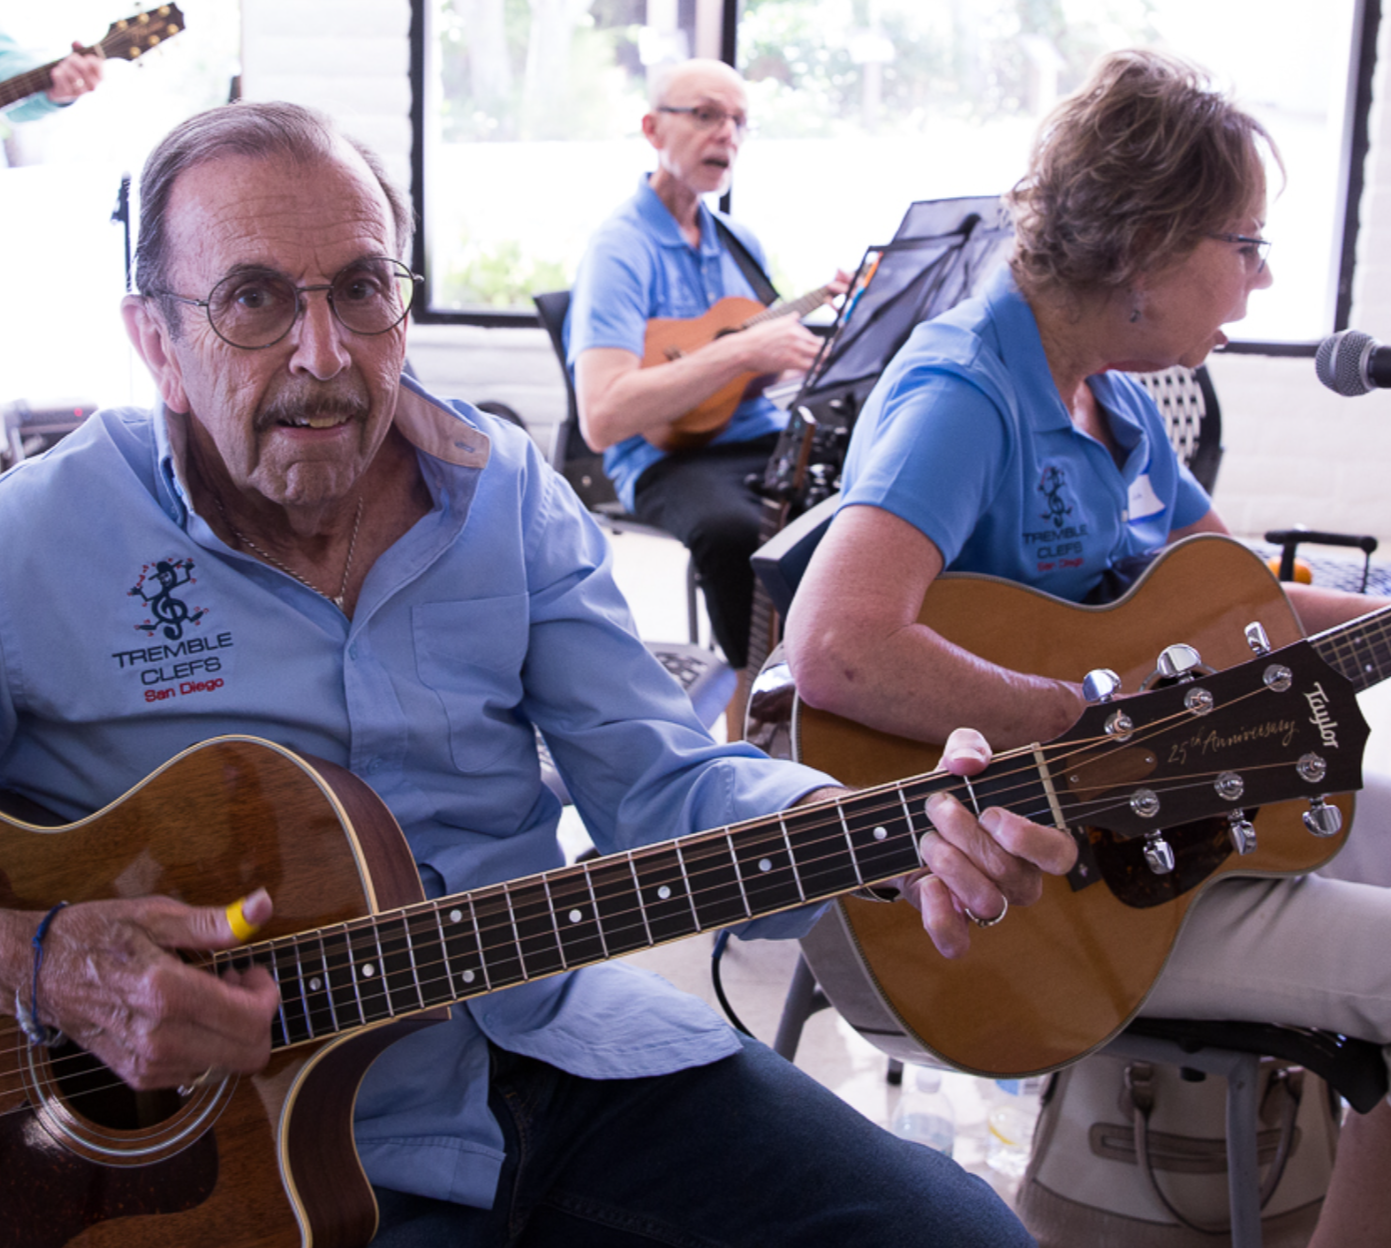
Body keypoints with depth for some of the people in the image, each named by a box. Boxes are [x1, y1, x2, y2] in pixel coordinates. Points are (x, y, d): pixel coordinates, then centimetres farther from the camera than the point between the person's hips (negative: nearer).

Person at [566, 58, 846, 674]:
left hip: (764, 439, 7)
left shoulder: (739, 242, 18)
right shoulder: (621, 249, -7)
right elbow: (601, 420, -21)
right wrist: (740, 351, -23)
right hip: (668, 458, -7)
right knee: (735, 530, -40)